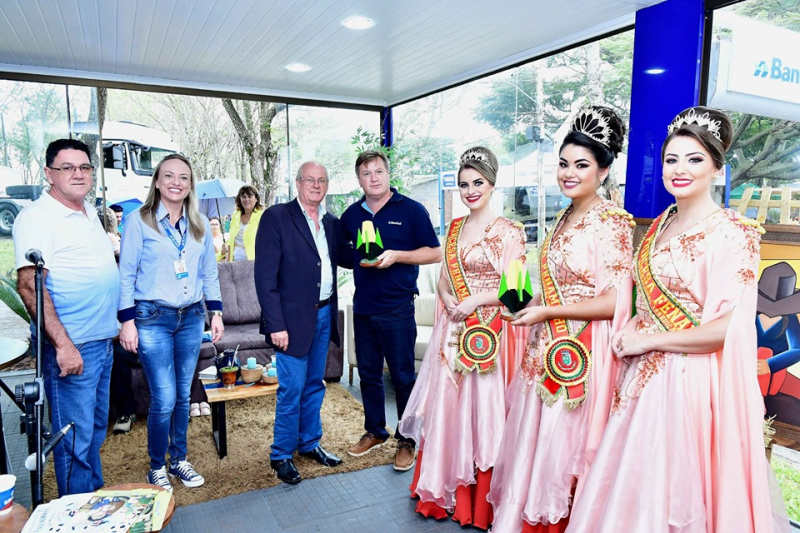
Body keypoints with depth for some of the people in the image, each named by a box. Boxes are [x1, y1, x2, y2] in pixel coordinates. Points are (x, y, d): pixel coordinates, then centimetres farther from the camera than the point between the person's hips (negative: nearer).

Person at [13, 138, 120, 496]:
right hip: (71, 347, -8)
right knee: (75, 438, 2)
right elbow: (29, 284, -21)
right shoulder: (37, 217, -13)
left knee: (96, 427, 19)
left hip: (102, 342, 9)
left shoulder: (89, 212, 12)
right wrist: (63, 344, -25)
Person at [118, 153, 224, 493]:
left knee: (183, 395, 12)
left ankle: (179, 459, 30)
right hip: (152, 319, -4)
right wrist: (127, 321, -8)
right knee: (164, 399, -5)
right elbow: (126, 275, -4)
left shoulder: (200, 225, 7)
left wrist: (216, 313, 8)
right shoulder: (138, 221, -4)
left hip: (191, 318, 4)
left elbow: (209, 274, 13)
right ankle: (157, 468, 18)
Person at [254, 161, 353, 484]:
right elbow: (265, 275, -13)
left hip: (324, 314, 6)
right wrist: (275, 324, -18)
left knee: (315, 385, 18)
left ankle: (309, 443, 35)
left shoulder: (331, 223, 9)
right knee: (292, 389, 1)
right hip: (293, 318, -6)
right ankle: (281, 455, 21)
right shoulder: (276, 217, -9)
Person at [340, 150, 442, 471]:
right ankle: (374, 432, 33)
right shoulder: (352, 215, 9)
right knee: (368, 373, 15)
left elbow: (435, 253, -6)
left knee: (403, 376, 5)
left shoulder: (411, 210, -4)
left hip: (397, 309, -5)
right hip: (363, 308, 5)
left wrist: (397, 255, -18)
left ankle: (407, 441, 20)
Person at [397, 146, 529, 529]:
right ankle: (447, 492, 29)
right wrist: (448, 299, -5)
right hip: (453, 334, 6)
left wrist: (476, 299, -18)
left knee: (483, 409, 2)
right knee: (448, 408, 11)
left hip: (489, 334, -6)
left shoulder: (508, 232, -8)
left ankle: (480, 501, 20)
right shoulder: (455, 228, 11)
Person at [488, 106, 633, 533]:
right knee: (533, 442, 16)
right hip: (546, 350, 8)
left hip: (582, 353, -8)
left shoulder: (611, 221, -14)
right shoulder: (565, 218, 11)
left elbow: (614, 302, -19)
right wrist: (528, 303, 5)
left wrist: (546, 312, -16)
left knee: (562, 447, 5)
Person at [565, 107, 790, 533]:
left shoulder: (733, 233, -13)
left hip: (690, 380, -7)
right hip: (644, 375, 7)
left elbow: (727, 329, -20)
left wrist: (647, 341, -13)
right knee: (628, 490, 16)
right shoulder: (660, 225, 9)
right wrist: (629, 334, 1)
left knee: (672, 494, 7)